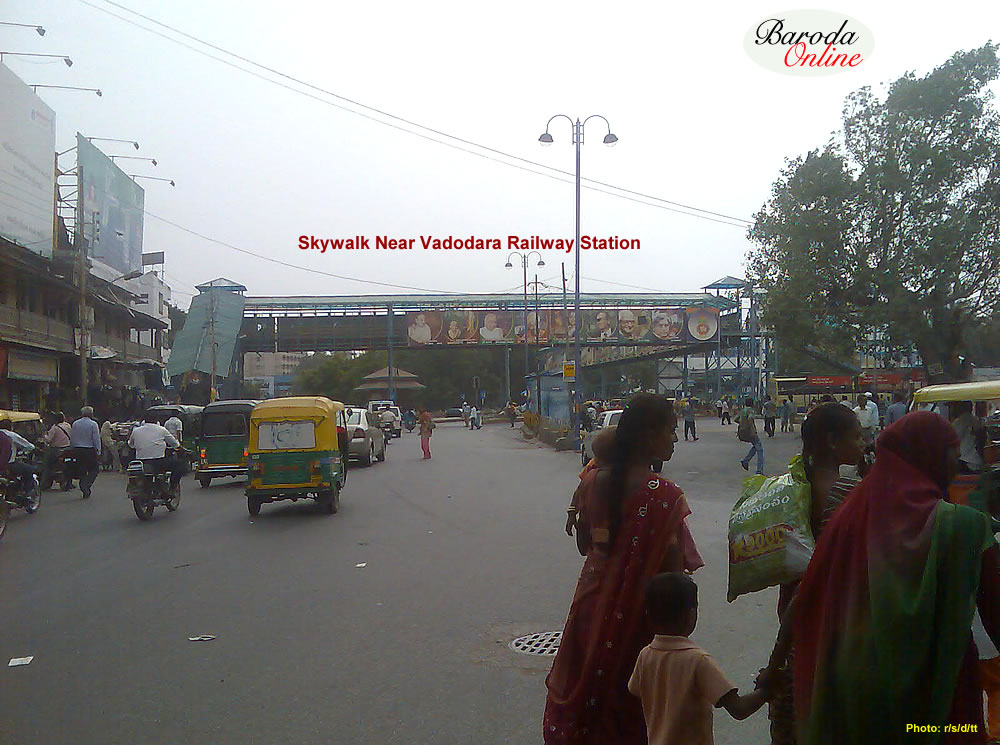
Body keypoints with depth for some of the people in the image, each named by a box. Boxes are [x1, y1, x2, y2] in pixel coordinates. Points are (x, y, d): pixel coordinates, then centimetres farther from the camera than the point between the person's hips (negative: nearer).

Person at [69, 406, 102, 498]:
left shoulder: (75, 424, 6)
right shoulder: (93, 424, -8)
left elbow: (71, 438, 9)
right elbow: (96, 439, -9)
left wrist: (73, 449, 16)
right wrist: (98, 452, -4)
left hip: (77, 450, 5)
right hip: (89, 450, -5)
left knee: (82, 470, 10)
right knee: (94, 469, 6)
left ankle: (84, 490, 11)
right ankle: (87, 485, -13)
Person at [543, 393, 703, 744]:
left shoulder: (594, 482, -5)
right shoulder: (663, 494, -22)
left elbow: (583, 542, 5)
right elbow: (673, 566, -19)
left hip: (594, 601, 5)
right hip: (641, 609, -5)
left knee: (586, 683, 23)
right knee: (630, 700, 15)